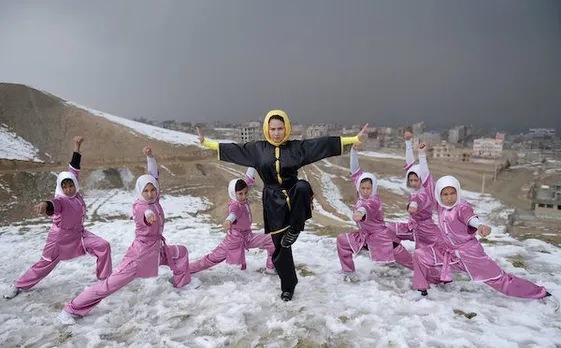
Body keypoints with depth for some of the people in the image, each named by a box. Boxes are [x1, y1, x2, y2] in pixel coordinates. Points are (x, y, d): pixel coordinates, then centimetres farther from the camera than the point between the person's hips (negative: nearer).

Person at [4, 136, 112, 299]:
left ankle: (105, 276, 11)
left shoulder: (76, 194, -9)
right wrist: (45, 205, -77)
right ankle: (18, 285, 34)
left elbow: (74, 169, -6)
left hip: (79, 233, 5)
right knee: (45, 263, 10)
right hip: (60, 237, -5)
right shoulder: (60, 200, -25)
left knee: (104, 246, -6)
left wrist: (77, 147, -7)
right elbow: (53, 205, -52)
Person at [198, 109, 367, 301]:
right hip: (273, 202, 1)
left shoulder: (297, 147, -3)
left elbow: (325, 144, -7)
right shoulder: (257, 148, 2)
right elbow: (232, 149, 7)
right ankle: (288, 285, 29)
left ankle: (294, 229, -15)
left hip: (294, 196, -1)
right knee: (280, 246, 6)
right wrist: (205, 142, 8)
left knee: (303, 186, -38)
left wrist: (356, 138, -11)